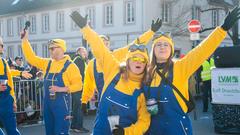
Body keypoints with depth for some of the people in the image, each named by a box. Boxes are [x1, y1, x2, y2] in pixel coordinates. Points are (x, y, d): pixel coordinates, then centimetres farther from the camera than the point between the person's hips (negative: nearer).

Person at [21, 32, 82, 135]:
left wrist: (62, 89, -21)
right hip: (47, 102, 6)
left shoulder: (70, 66, -7)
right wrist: (25, 40, 5)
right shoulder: (47, 63, 10)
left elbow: (78, 85, -10)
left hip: (61, 102, -6)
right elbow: (31, 58, 10)